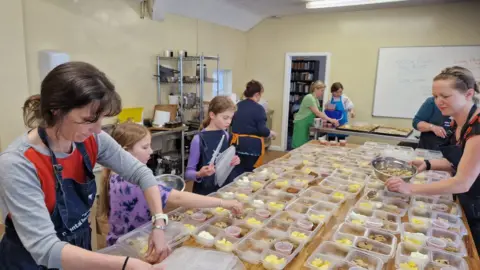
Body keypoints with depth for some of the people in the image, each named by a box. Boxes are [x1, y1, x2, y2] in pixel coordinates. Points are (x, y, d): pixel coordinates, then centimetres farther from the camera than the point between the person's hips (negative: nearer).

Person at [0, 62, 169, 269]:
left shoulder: (91, 140, -15)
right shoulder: (17, 164, -30)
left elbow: (140, 172, -7)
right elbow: (45, 249, -33)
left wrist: (158, 225, -18)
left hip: (79, 250, 5)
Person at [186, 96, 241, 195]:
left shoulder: (226, 135, 0)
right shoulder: (199, 139, -17)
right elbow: (188, 172, -13)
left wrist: (234, 161, -6)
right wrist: (199, 174, -32)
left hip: (225, 189, 5)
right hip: (205, 192, -5)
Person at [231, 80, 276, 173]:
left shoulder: (238, 106, 6)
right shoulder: (258, 108, -13)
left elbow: (232, 123, 16)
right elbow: (262, 130, -16)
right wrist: (271, 133, 3)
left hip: (237, 143, 6)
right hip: (252, 145, -6)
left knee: (238, 173, 11)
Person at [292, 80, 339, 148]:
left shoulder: (316, 99, 12)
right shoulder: (309, 98, -18)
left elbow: (319, 113, 11)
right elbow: (317, 113, -23)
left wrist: (329, 120, -2)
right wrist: (330, 120, -21)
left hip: (307, 125, 10)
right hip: (301, 124, -10)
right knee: (300, 146, -7)